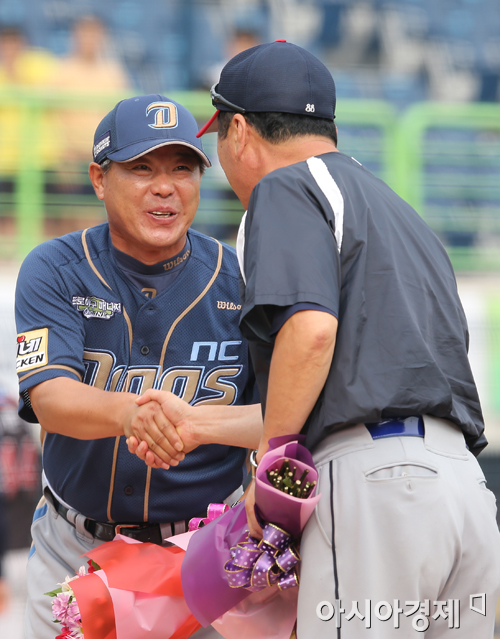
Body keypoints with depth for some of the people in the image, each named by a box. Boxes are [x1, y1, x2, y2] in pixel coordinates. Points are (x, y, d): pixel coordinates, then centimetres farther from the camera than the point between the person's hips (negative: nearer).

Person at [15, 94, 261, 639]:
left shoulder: (240, 283, -7)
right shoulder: (54, 271, -7)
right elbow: (49, 399, -22)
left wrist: (194, 423, -34)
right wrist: (128, 412, -44)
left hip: (201, 549, -1)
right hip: (75, 549, 1)